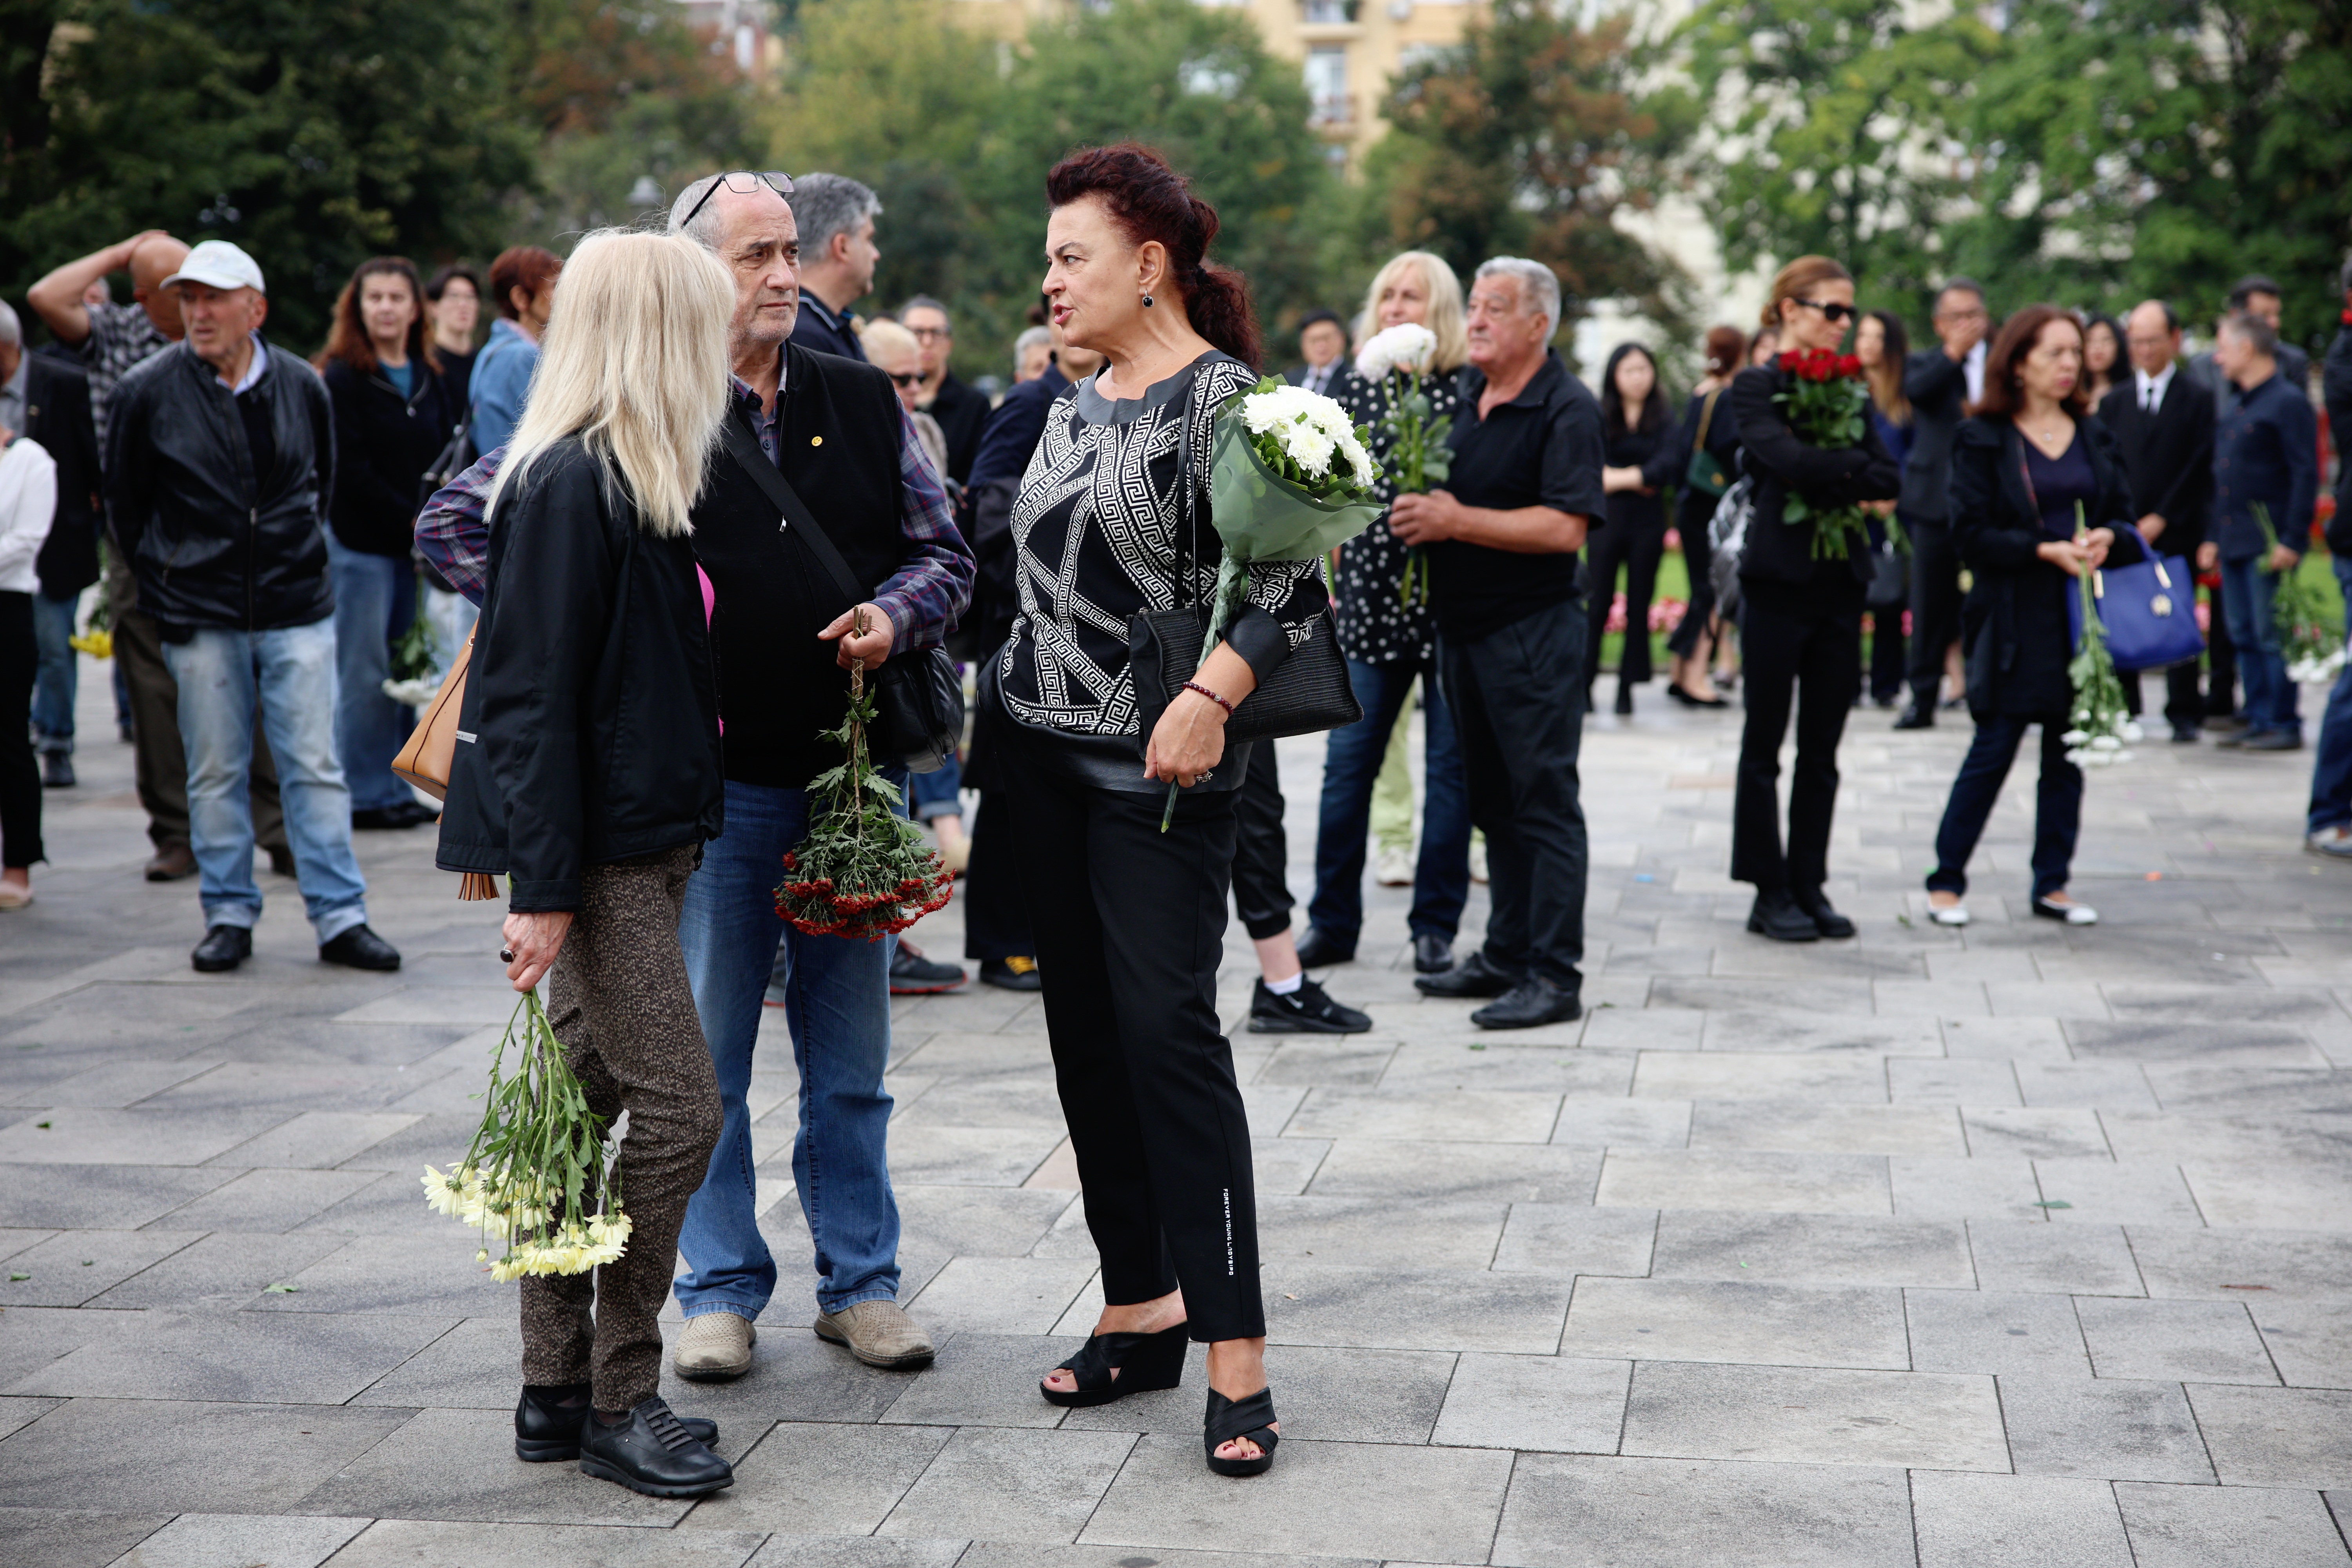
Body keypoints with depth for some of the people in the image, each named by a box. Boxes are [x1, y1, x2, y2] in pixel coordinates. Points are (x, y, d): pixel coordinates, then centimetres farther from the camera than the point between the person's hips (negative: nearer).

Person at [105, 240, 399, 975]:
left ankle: (340, 918, 6)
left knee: (315, 766, 1)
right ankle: (229, 916, 16)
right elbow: (124, 500, 7)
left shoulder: (303, 387, 2)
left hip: (297, 610, 1)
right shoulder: (147, 392, -4)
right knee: (216, 772, 6)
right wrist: (166, 577, 10)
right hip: (200, 617, -1)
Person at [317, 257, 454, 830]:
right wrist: (413, 522, -13)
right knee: (365, 673, -2)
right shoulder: (342, 378, -5)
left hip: (415, 545, 6)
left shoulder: (428, 377, 13)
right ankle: (365, 794, 5)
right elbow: (351, 472, -11)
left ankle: (399, 789, 15)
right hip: (361, 542, -6)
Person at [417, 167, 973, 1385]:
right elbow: (453, 525, -2)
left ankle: (860, 1281, 23)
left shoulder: (864, 404, 7)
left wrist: (892, 615, -7)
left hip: (847, 775, 3)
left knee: (850, 1052, 11)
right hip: (708, 780, -3)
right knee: (705, 1053, 5)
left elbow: (944, 554, 14)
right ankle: (721, 1289, 19)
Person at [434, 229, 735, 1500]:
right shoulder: (569, 485, -17)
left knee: (580, 1108, 12)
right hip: (592, 855, -9)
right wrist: (544, 887, -21)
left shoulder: (631, 480, 12)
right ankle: (618, 1404, 5)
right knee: (677, 1111, -7)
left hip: (641, 841, 9)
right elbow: (532, 694, -20)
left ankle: (557, 1393, 20)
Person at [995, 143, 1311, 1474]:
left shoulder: (1221, 397, -11)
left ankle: (1237, 1352, -6)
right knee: (1086, 1031, 10)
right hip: (1044, 751, 8)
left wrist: (1209, 697, -28)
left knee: (1169, 1029, -12)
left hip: (1160, 768, -8)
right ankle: (1143, 1310, 21)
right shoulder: (1077, 405, 14)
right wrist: (1011, 693, 19)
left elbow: (1296, 580, -17)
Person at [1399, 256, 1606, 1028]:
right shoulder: (1462, 391, 12)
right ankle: (1506, 956, 23)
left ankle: (1555, 977, -3)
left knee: (1543, 801, -5)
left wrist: (1455, 520, -20)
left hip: (1533, 631, -8)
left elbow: (1565, 528, -21)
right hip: (1462, 626, 8)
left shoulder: (1566, 409, -11)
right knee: (1494, 800, 14)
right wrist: (1418, 509, 6)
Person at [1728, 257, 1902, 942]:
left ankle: (1810, 886, 15)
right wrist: (1856, 466, -7)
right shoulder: (1756, 387, -3)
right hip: (1778, 581, -5)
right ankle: (1771, 892, 8)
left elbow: (1889, 480, 3)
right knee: (1765, 743, 2)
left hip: (1840, 583, 5)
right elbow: (1787, 457, -20)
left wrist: (1829, 482, -12)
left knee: (1822, 749, 8)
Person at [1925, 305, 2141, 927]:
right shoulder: (1983, 439, -2)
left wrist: (2106, 538, -9)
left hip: (2083, 617, 4)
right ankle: (1946, 881, 8)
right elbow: (1971, 536, -8)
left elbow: (2123, 514, 14)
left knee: (2068, 755, 7)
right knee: (1994, 749, -3)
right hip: (2014, 619, -4)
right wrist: (2046, 551, -17)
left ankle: (2053, 885, 16)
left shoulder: (2095, 437, 11)